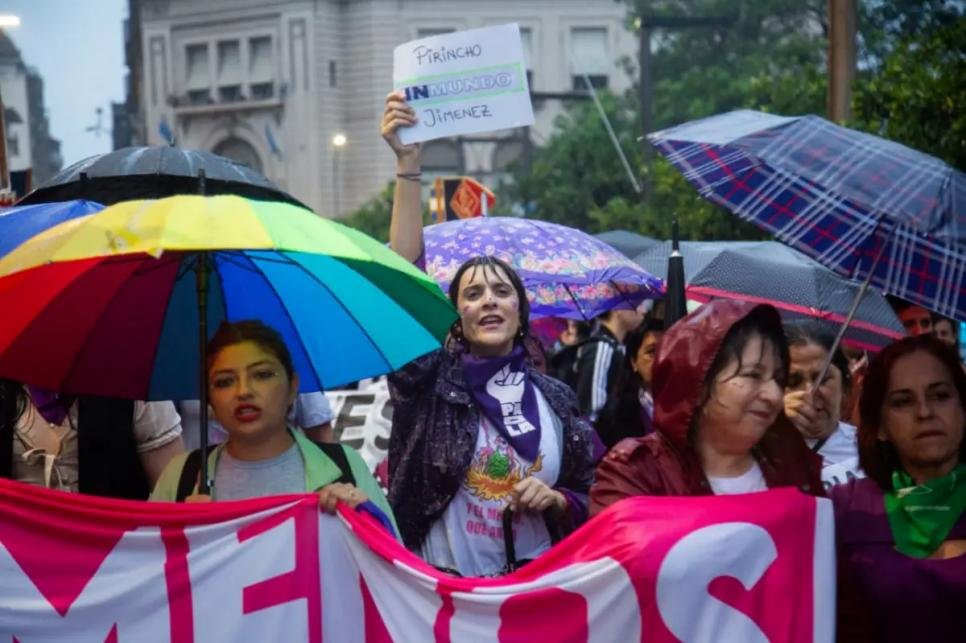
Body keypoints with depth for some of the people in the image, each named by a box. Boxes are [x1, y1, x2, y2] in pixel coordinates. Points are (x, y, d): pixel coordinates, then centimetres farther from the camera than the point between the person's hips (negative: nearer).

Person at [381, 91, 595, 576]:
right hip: (441, 586, -2)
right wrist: (408, 164, -23)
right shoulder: (430, 381, -5)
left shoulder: (555, 398, 3)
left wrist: (554, 499, -13)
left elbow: (591, 500, 10)